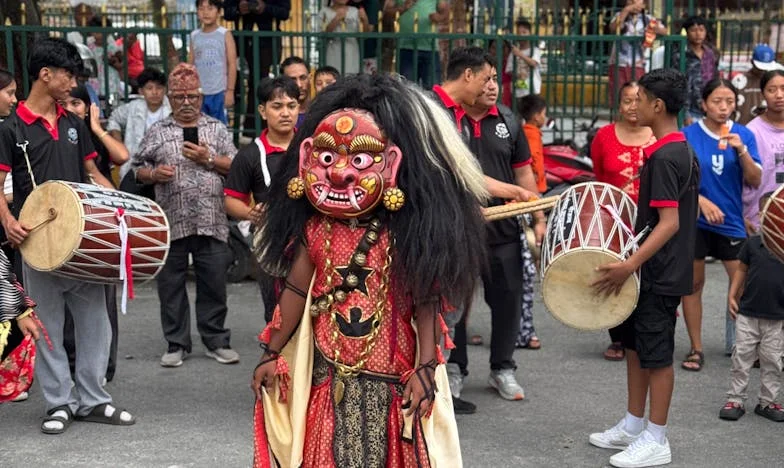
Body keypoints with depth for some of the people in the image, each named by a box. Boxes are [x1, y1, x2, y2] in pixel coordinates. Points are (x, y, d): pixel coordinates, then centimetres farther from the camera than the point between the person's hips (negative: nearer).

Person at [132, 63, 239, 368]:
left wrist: (209, 159, -9)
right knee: (171, 286, 5)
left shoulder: (217, 129, 10)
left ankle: (216, 341, 18)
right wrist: (153, 174, -11)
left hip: (211, 223, 0)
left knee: (214, 284, 5)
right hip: (170, 223, 0)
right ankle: (177, 344, 17)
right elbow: (137, 169, 9)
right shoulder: (157, 131, 9)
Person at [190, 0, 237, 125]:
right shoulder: (194, 36, 7)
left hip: (219, 92, -3)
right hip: (198, 92, 3)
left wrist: (230, 91, -9)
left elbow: (232, 64, -4)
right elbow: (190, 65, 10)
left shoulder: (225, 34, -2)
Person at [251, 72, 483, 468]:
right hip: (329, 376, 2)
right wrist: (272, 354, 9)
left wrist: (425, 369, -11)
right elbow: (296, 293, 6)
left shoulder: (404, 235, -11)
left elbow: (426, 304, -8)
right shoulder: (314, 231, -2)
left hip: (391, 377, -2)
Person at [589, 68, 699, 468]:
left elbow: (669, 223, -25)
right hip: (658, 268, 10)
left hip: (658, 272, -10)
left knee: (655, 353, 0)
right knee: (635, 345, 16)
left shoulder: (663, 157, -20)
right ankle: (633, 426, 27)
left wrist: (631, 264, -30)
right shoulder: (682, 149, 9)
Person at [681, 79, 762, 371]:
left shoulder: (744, 135, 1)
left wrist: (741, 150, -18)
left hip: (731, 222, 1)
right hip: (694, 220, -1)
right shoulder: (688, 135, -5)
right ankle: (696, 349, 18)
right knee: (693, 284, 6)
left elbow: (755, 181, -4)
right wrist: (702, 201, -19)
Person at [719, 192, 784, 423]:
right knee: (741, 357, 4)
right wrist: (732, 295, 1)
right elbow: (741, 270, 7)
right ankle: (735, 400, 13)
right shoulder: (752, 243, -1)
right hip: (747, 313, 1)